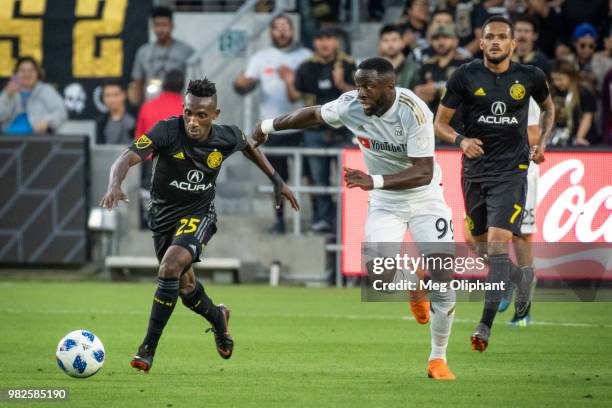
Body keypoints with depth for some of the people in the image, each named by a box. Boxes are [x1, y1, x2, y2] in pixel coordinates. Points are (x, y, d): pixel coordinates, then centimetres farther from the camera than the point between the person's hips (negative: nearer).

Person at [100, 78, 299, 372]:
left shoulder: (226, 138, -15)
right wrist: (115, 186, -55)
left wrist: (277, 180, 13)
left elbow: (248, 146, 11)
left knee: (171, 267, -27)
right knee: (185, 286, 14)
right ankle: (218, 318, 50)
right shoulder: (167, 131, -24)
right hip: (163, 213, 2)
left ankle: (148, 348, -20)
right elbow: (126, 159, -35)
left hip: (199, 213, -2)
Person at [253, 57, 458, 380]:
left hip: (425, 199, -3)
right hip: (386, 203, 3)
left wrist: (374, 181, -42)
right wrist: (269, 126, 19)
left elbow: (424, 172, -31)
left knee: (443, 279, -10)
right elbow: (314, 115, 5)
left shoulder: (413, 112, -29)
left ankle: (438, 360, 8)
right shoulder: (351, 105, -17)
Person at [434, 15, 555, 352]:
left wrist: (543, 141, 5)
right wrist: (461, 140, -20)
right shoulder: (465, 77, -4)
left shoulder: (529, 77, 0)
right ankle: (523, 279, 44)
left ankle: (486, 325, -20)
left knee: (498, 241, -16)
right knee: (482, 242, 12)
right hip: (475, 169, 2)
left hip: (511, 170, -2)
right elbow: (440, 122, 0)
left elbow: (549, 106, 21)